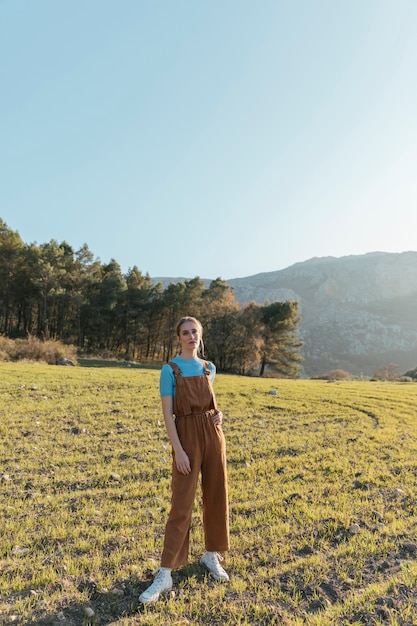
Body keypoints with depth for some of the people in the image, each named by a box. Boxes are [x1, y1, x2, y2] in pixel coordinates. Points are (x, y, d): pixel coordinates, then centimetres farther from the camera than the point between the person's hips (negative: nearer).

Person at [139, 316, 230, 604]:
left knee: (216, 496, 13)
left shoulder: (209, 368, 8)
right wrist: (178, 450, -16)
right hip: (187, 437, -5)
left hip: (212, 434, 5)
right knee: (182, 503, -3)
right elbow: (167, 413, -11)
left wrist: (218, 413, 0)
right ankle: (165, 575, 9)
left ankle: (212, 554, 34)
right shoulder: (170, 370, -8)